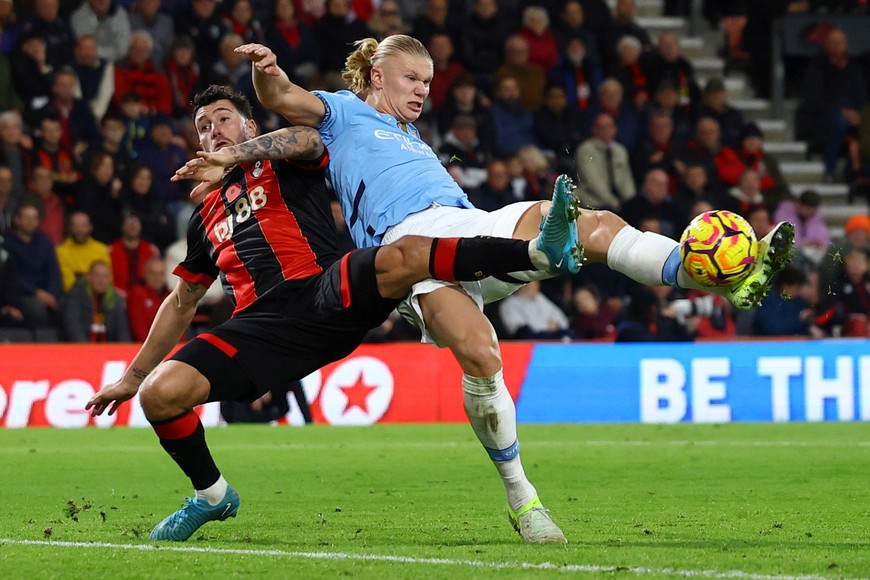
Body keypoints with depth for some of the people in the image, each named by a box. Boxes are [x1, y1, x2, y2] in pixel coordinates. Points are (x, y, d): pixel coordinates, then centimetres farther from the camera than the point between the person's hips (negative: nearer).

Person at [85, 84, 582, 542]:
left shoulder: (283, 165, 19)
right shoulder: (207, 215, 32)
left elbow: (306, 139, -8)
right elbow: (183, 303, 39)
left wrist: (233, 159, -14)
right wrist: (132, 377, 39)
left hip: (325, 292, -4)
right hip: (263, 324, 4)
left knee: (402, 258, -34)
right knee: (161, 393, -18)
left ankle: (540, 249, -43)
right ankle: (212, 495, 7)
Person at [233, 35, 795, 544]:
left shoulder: (413, 141, 41)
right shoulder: (344, 113, 21)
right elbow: (281, 98, 4)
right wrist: (266, 70, -19)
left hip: (474, 225, 6)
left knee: (597, 223, -18)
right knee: (480, 356, -32)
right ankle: (520, 496, -19)